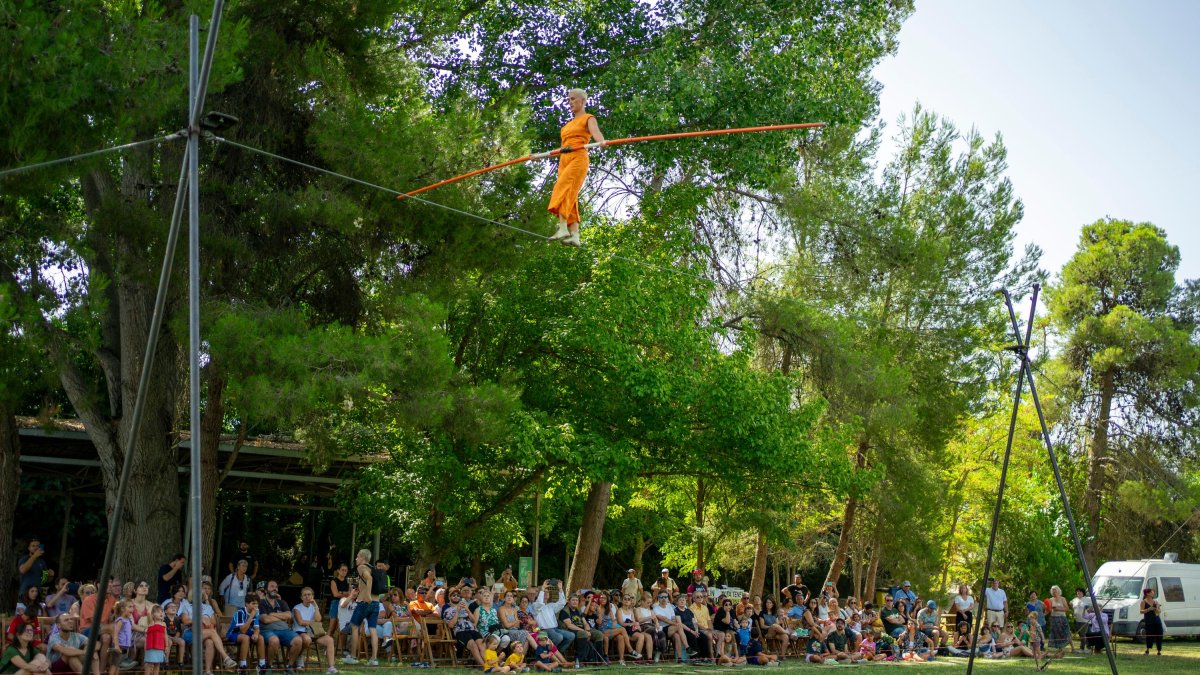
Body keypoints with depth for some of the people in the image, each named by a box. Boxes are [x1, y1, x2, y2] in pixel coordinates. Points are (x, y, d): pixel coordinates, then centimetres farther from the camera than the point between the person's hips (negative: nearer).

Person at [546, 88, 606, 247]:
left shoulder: (588, 118, 6)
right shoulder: (569, 123, 28)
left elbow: (595, 131, -15)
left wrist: (601, 141, -37)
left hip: (578, 158, -8)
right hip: (564, 159, 8)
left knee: (563, 188, -26)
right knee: (570, 197, -3)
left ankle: (563, 228, -37)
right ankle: (574, 234, -10)